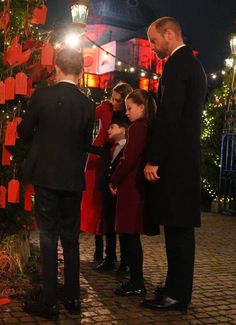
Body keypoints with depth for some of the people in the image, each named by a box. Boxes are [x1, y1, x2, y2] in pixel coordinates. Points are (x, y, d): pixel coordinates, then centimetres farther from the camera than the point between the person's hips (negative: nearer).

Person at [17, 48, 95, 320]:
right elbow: (86, 143, 6)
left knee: (48, 237, 3)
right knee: (70, 238, 13)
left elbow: (24, 132, 0)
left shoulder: (42, 96, -9)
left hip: (45, 176, -2)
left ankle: (49, 302, 6)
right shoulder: (88, 105, -2)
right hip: (73, 179, 3)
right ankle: (72, 298, 21)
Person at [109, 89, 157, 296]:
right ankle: (136, 281, 21)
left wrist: (114, 182, -5)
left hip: (131, 188, -9)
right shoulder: (149, 128, 14)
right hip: (139, 188, 9)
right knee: (132, 236, 13)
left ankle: (137, 285, 4)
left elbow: (128, 160, -18)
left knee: (130, 236, -3)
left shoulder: (137, 128, -12)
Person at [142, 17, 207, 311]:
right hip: (187, 158, 10)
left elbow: (168, 117, -19)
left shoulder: (176, 64, -10)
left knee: (177, 228, -4)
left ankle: (177, 294, 4)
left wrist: (153, 160, -15)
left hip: (175, 161, -10)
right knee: (180, 228, 12)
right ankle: (177, 289, 20)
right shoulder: (192, 63, 20)